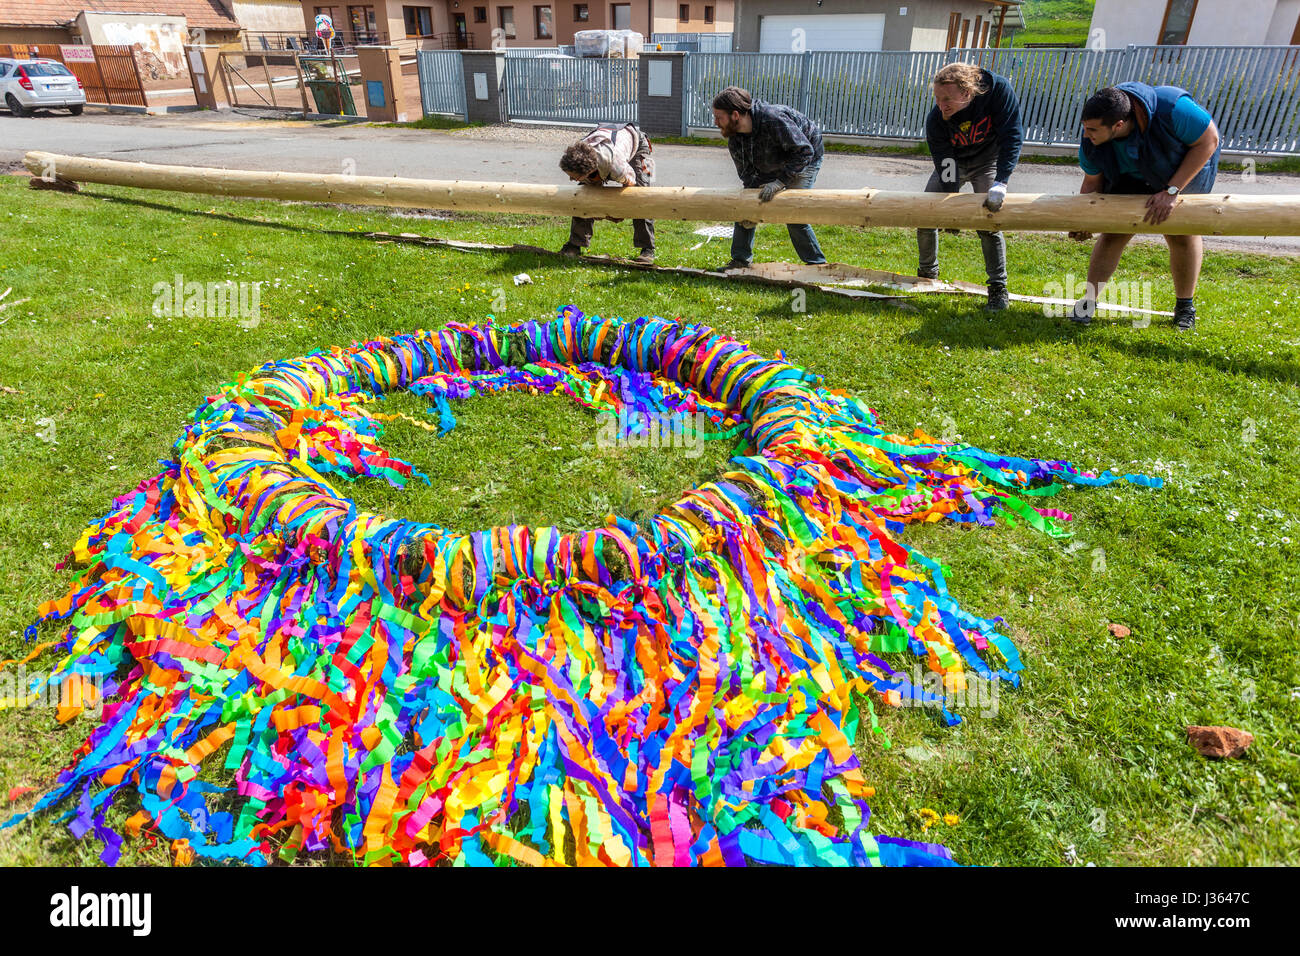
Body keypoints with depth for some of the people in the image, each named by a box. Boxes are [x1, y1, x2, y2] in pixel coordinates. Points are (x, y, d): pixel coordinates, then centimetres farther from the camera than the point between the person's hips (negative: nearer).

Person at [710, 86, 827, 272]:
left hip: (805, 160, -7)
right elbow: (746, 173, -11)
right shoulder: (734, 138, -15)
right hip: (769, 165, 7)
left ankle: (817, 263, -3)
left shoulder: (774, 119, -38)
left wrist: (780, 182, -39)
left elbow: (804, 152, -35)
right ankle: (740, 259, 9)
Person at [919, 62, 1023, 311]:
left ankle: (998, 287, -4)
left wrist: (1001, 182, -41)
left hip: (987, 162, -2)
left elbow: (1012, 137, -30)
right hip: (953, 162, 2)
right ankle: (928, 273, 23)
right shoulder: (935, 120, -29)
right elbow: (945, 169, -25)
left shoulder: (998, 89, -33)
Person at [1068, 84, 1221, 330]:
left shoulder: (1170, 107, -39)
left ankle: (1185, 305, 14)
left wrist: (1172, 190, -33)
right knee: (1114, 231, -8)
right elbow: (1093, 182, -11)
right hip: (1134, 175, 3)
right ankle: (1088, 301, 5)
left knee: (1182, 232, -5)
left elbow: (1209, 140, -27)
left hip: (1190, 164, -3)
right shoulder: (1090, 140, -27)